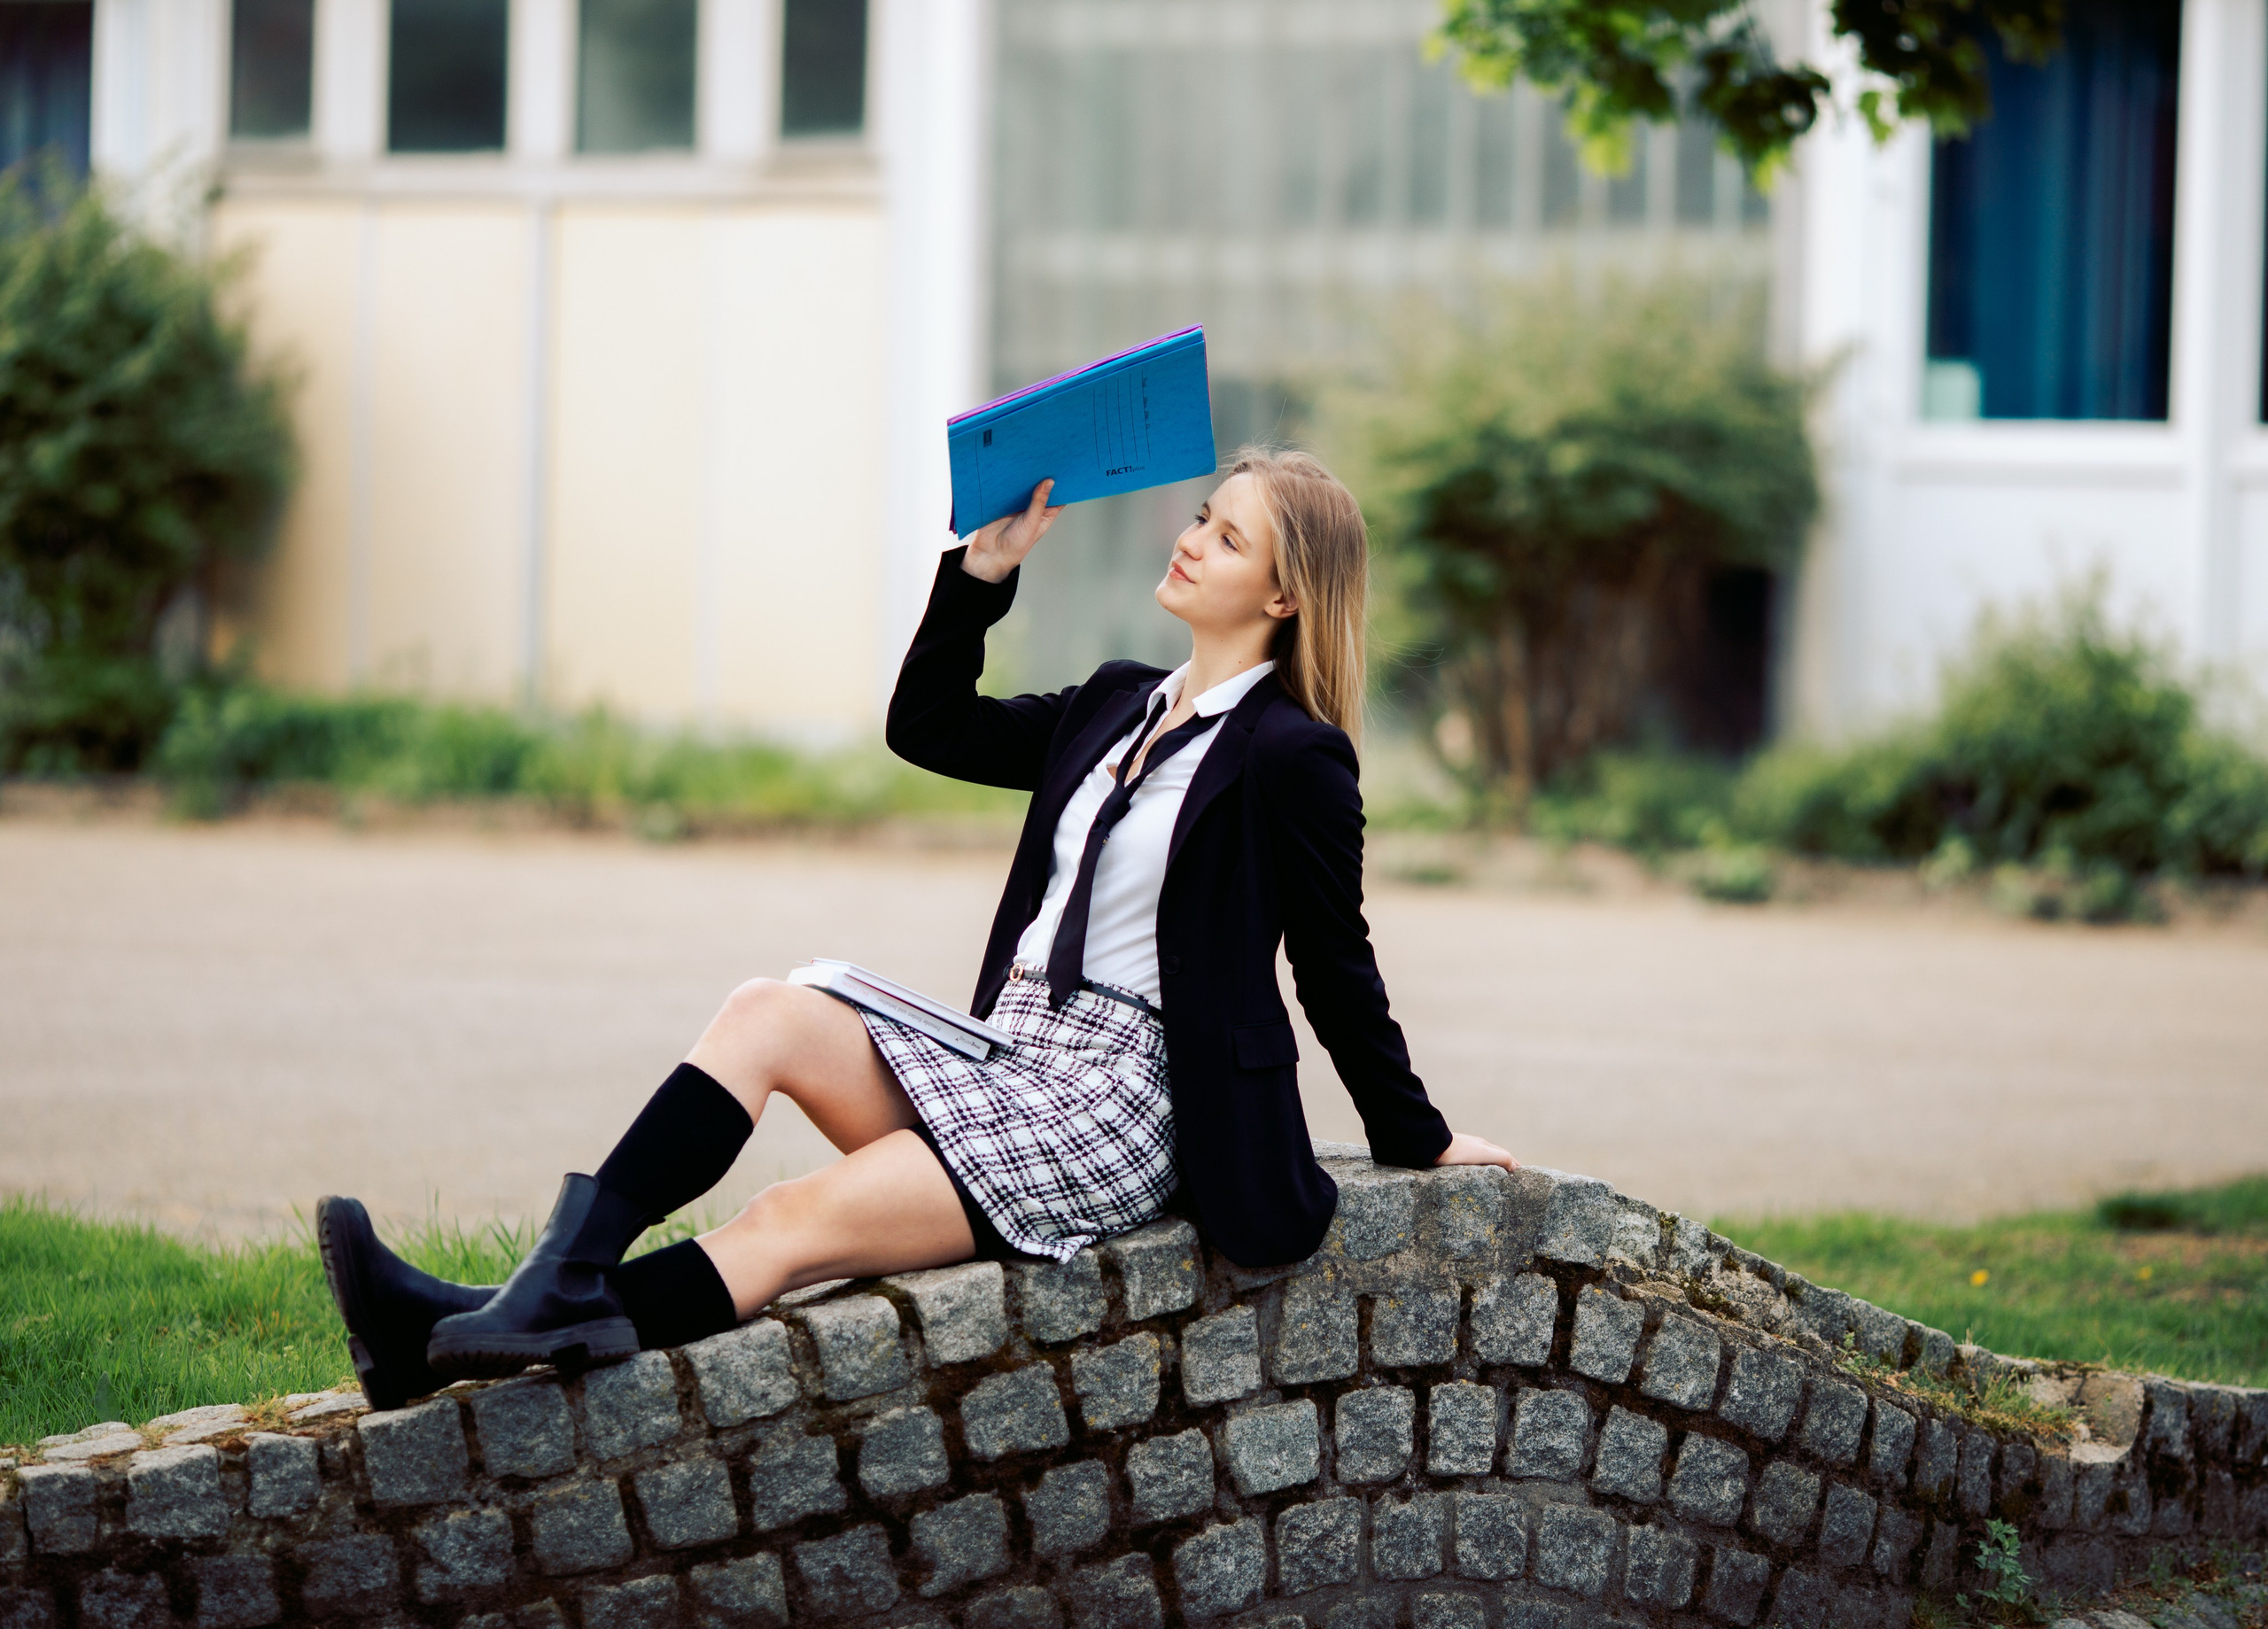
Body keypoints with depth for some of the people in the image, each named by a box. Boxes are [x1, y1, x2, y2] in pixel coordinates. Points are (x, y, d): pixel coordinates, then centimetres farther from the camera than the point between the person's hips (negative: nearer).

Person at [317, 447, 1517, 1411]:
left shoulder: (1292, 760, -7)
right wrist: (988, 564, 11)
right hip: (1004, 1057, 7)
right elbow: (927, 726, 20)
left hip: (1119, 1104, -7)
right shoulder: (1123, 705, 17)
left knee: (793, 1224, -21)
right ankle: (555, 1290, -32)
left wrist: (1417, 1138, 4)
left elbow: (1336, 968, 0)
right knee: (768, 1013, -17)